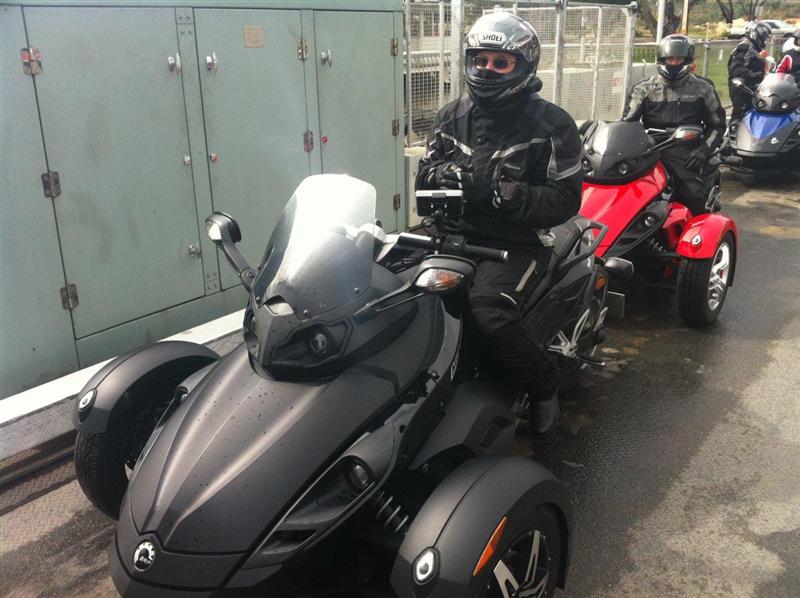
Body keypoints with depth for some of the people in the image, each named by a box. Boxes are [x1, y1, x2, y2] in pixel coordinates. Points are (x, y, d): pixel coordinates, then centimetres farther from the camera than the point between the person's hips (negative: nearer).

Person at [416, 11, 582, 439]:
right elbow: (425, 176, 14)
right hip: (456, 234, 5)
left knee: (488, 314, -31)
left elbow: (565, 199, -9)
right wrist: (446, 174, -11)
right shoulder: (453, 116, 12)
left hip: (517, 243, -5)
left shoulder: (550, 124, -3)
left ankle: (544, 385, -2)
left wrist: (503, 191, -24)